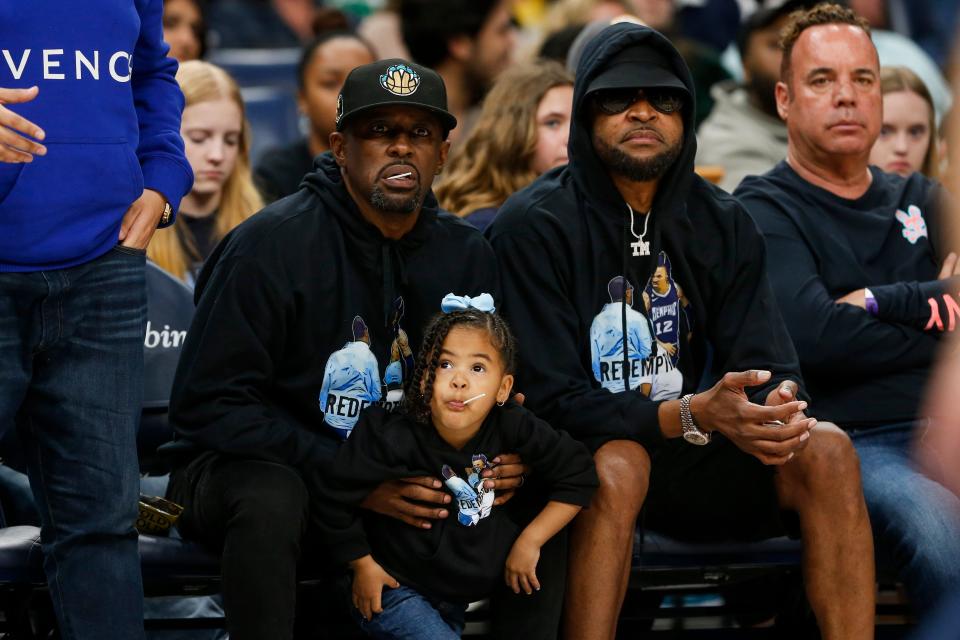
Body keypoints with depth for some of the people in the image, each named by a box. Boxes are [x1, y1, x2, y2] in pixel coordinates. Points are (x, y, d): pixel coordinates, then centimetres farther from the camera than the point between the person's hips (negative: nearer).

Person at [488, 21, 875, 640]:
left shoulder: (724, 223, 5)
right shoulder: (534, 225, -11)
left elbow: (771, 366, 1)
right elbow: (550, 399, -17)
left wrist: (779, 405, -27)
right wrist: (695, 415, -30)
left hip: (686, 459, 5)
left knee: (826, 450, -19)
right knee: (619, 462, -38)